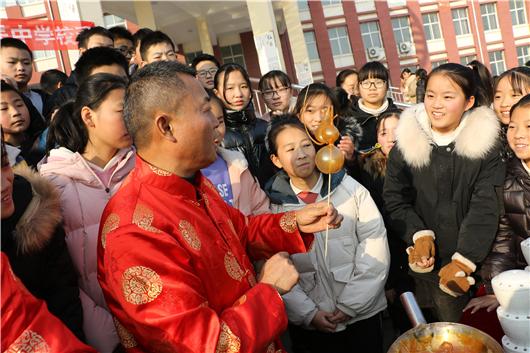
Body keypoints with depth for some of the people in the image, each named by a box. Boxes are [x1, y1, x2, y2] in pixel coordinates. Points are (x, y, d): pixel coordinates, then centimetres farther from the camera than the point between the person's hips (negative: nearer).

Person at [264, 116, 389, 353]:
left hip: (361, 315, 1)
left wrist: (350, 304, -10)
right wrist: (308, 313, -11)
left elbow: (375, 250, -8)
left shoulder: (350, 189, -6)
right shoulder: (272, 204, -6)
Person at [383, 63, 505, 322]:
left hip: (472, 265, 0)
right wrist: (418, 234, -16)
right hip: (426, 263, 0)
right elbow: (394, 199, -1)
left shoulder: (484, 144, -5)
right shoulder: (406, 144, -2)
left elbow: (485, 208, -10)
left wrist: (464, 261, -17)